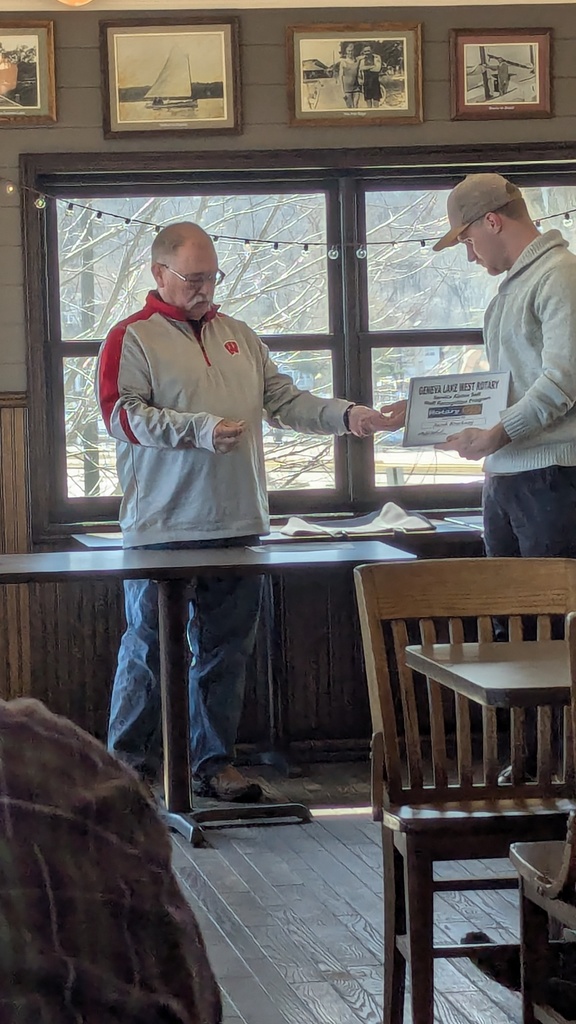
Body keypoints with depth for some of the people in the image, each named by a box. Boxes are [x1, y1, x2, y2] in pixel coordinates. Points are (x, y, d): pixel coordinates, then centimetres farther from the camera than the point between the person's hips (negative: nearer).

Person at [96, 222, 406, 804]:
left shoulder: (239, 338, 19)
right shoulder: (133, 338, 1)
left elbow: (286, 403, 17)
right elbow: (122, 413, -12)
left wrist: (347, 417, 1)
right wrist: (199, 428, -22)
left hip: (237, 525, 5)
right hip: (161, 529, -5)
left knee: (225, 651, 7)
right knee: (148, 649, -1)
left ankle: (214, 761, 15)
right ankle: (127, 763, 9)